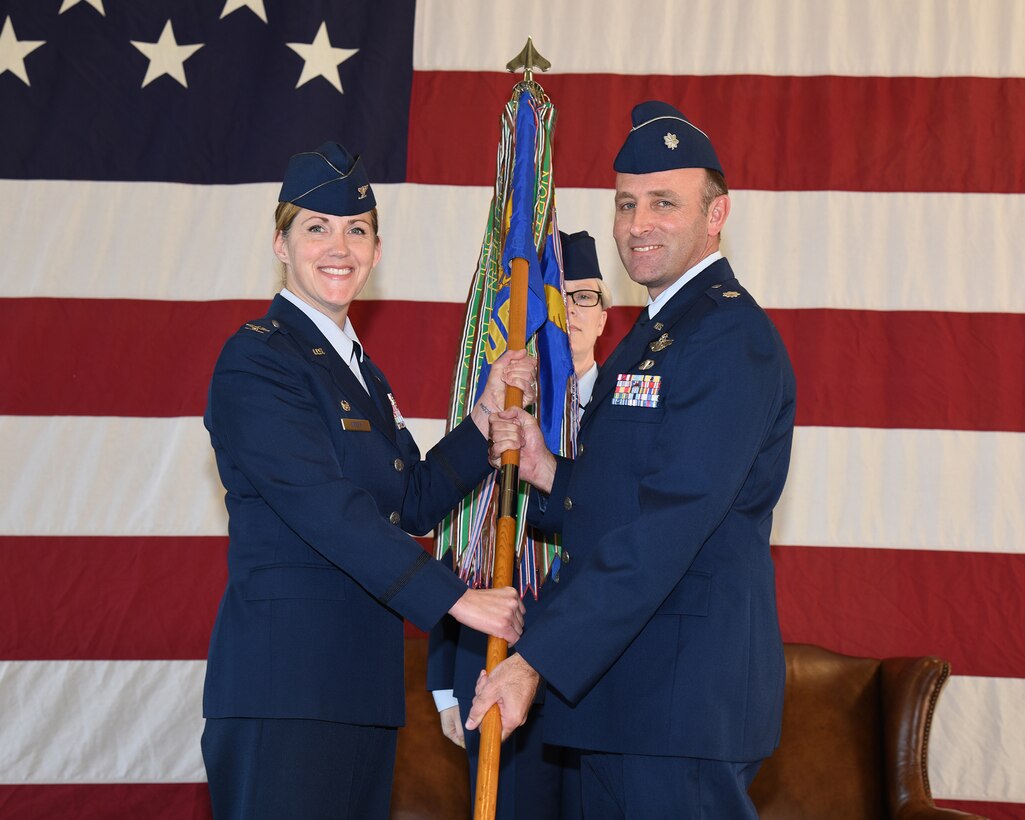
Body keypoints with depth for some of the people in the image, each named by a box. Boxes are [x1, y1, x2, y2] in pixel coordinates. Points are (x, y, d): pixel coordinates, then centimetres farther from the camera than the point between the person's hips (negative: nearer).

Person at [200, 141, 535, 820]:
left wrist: (485, 417, 4)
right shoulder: (256, 360, -9)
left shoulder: (360, 371, 20)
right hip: (285, 675, -8)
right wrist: (454, 598, -17)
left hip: (362, 677, 9)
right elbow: (325, 508, -18)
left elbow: (414, 504, 15)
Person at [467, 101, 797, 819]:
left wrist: (537, 659, -24)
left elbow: (669, 524, -23)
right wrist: (548, 474, 0)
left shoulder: (731, 335, -14)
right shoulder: (650, 337, 19)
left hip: (687, 688, -10)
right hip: (618, 684, 10)